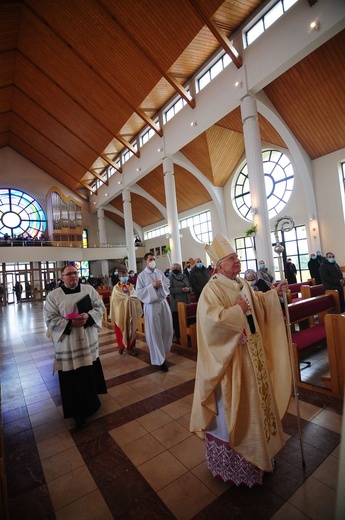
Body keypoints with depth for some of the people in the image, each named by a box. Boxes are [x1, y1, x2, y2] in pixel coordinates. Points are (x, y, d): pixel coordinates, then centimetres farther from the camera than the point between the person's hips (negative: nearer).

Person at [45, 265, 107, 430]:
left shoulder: (89, 289, 0)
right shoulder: (53, 295, -7)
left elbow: (100, 306, 1)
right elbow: (50, 319, -9)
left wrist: (89, 316, -18)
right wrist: (70, 323, -21)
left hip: (88, 340, 3)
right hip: (67, 343, -3)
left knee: (91, 372, 18)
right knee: (73, 378, 5)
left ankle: (92, 401, 44)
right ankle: (78, 412, 23)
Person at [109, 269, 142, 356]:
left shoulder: (131, 287, 6)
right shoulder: (116, 288, -1)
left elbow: (136, 298, -1)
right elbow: (114, 300, -9)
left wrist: (126, 297, -15)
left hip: (130, 311, 2)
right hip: (120, 311, -2)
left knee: (131, 329, 6)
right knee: (120, 330, 7)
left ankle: (130, 347, 16)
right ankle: (121, 346, 24)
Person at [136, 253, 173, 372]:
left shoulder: (160, 272, 7)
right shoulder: (141, 275, -5)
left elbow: (168, 283, 11)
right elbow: (139, 292, -9)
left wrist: (161, 284, -11)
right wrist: (152, 286, -18)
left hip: (163, 302, 5)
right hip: (151, 305, -4)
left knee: (167, 329, 11)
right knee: (155, 332, 2)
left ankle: (163, 352, 35)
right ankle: (159, 359, 15)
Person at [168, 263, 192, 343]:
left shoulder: (184, 276, 14)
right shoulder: (171, 278, -2)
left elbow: (190, 286, 16)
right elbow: (170, 289, -13)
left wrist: (188, 289, -7)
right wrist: (181, 289, -19)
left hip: (187, 302, 5)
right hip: (177, 303, -5)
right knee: (177, 321, -1)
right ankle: (178, 338, 10)